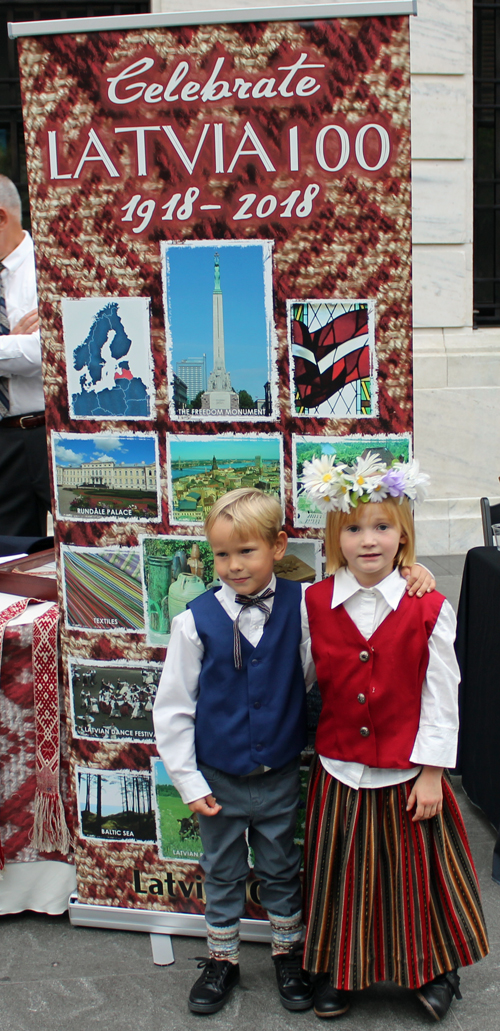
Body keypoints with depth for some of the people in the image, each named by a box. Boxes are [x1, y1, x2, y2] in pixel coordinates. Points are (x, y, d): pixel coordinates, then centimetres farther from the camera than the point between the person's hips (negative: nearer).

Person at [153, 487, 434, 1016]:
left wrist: (410, 573, -17)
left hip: (280, 776, 1)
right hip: (219, 778, 0)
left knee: (281, 871, 19)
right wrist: (190, 782, -7)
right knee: (222, 873, 17)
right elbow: (172, 707, -7)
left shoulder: (303, 605, -11)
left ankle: (288, 953, 41)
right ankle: (222, 958, 38)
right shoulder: (196, 620, -13)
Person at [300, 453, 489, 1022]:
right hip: (338, 772, 2)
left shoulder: (428, 609, -11)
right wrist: (306, 746, 4)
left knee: (412, 869, 14)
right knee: (340, 873, 15)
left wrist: (431, 773, -6)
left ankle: (432, 968, 38)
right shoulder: (313, 603, -6)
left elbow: (441, 696, -6)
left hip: (405, 775, -1)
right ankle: (336, 971, 37)